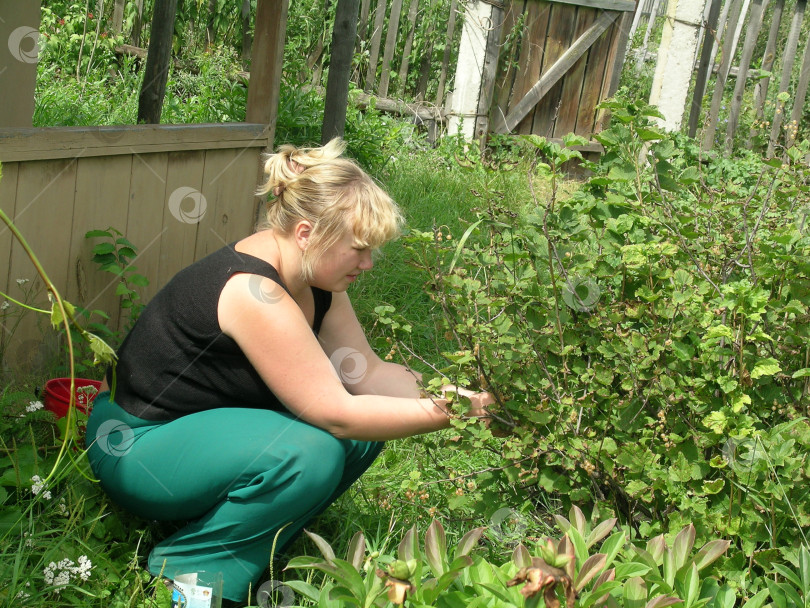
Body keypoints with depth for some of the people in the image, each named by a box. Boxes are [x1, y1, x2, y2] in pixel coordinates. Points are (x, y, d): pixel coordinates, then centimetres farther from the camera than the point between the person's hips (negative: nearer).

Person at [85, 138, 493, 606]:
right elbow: (334, 413, -29)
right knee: (309, 452, -32)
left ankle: (255, 546, 3)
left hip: (212, 424, 9)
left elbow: (365, 373, -1)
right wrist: (442, 415, -25)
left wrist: (446, 392, -14)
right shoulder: (253, 291, -30)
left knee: (363, 433, -5)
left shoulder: (313, 275, -2)